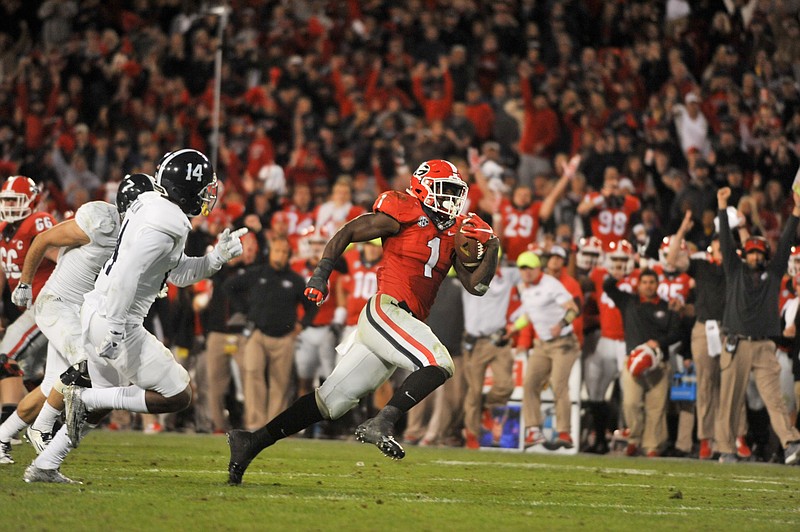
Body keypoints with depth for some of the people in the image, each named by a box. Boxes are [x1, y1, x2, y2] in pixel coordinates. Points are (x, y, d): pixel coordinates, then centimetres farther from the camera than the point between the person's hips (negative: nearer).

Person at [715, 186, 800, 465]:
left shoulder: (773, 273, 15)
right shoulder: (736, 270, 12)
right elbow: (726, 242, 4)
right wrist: (722, 208, -4)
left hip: (764, 347, 0)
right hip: (736, 345, 0)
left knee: (774, 396, -10)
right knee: (730, 400, 0)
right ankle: (727, 450, 4)